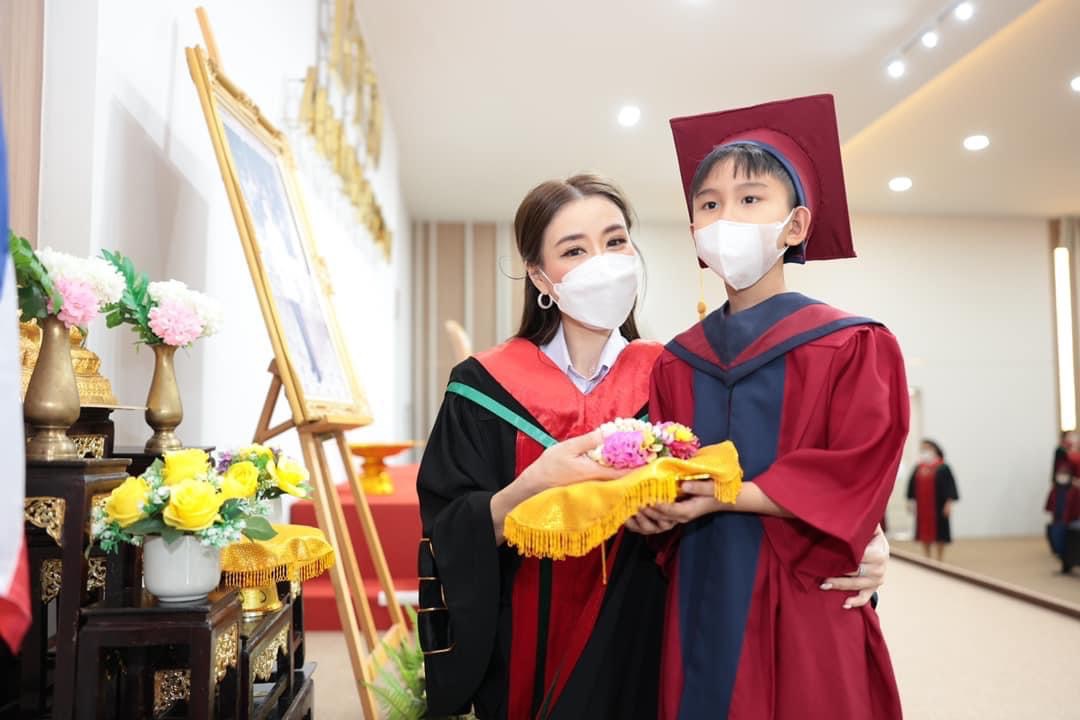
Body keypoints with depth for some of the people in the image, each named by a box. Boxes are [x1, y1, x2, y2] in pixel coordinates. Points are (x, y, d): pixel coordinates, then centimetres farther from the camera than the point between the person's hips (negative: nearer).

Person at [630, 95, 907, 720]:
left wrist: (724, 494, -18)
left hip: (801, 608, -3)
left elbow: (855, 477, -12)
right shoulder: (676, 363, 7)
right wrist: (651, 500, -15)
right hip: (701, 602, 3)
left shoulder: (853, 348, -4)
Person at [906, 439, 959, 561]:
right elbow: (912, 486, 10)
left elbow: (950, 486, -10)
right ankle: (927, 559, 20)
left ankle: (939, 560, 13)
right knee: (924, 533, 9)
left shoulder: (943, 468, -7)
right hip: (922, 507, 4)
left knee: (939, 534, 4)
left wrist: (948, 503, -14)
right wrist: (910, 501, 7)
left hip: (938, 506, -4)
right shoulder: (918, 468, 6)